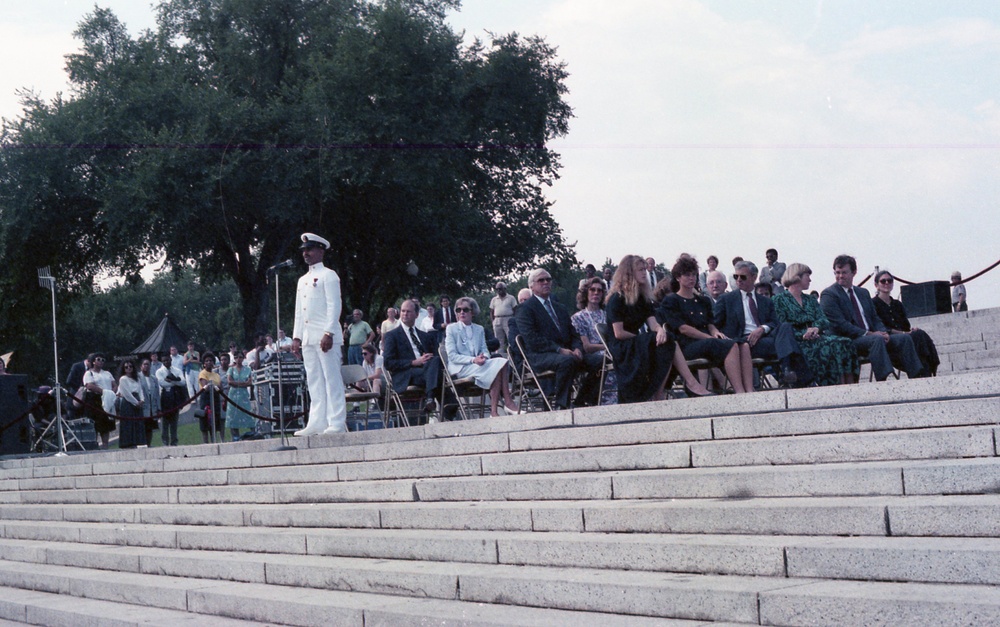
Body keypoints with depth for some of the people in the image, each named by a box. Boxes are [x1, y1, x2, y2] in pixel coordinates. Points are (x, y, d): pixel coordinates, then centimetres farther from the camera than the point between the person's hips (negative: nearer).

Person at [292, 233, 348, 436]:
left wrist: (329, 333, -19)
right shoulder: (303, 280, 21)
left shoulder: (328, 275, -2)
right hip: (308, 338, 8)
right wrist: (296, 336, 13)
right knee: (314, 381, 6)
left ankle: (337, 423, -7)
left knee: (332, 379, -7)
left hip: (325, 337, -8)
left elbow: (334, 306, -10)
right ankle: (317, 423, 6)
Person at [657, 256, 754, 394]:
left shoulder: (703, 301, 28)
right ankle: (739, 392, -44)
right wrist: (710, 338, -12)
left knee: (744, 346, -25)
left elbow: (710, 324, 19)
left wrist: (715, 332, -7)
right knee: (732, 346, -32)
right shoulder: (671, 301, 8)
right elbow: (683, 328, -4)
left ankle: (750, 391, -41)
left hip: (707, 340, 6)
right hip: (687, 345, -6)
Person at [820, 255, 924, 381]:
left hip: (870, 336, 8)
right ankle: (884, 379, -47)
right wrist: (868, 334, -17)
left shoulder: (863, 293, 22)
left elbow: (875, 318, 20)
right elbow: (839, 324, -13)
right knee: (877, 339, -35)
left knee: (905, 338, -9)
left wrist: (883, 332, -4)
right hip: (849, 341, -8)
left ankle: (916, 376, -16)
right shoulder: (829, 294, -2)